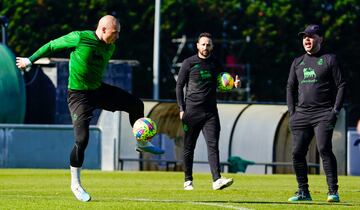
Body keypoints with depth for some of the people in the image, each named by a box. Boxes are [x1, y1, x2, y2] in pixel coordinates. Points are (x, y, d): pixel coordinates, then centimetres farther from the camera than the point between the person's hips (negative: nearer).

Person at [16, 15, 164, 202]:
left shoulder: (110, 48, 2)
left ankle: (142, 144, 28)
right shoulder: (79, 38, -19)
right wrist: (30, 60, 2)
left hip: (98, 90, 7)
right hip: (79, 96, -7)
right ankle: (75, 183, 1)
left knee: (136, 105, 6)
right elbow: (52, 46, -8)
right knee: (82, 139, -15)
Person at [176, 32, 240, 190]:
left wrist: (234, 84, -5)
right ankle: (188, 180, 16)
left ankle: (217, 180, -20)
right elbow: (179, 86, 3)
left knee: (213, 145, -10)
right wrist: (182, 109, -5)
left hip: (210, 112, 2)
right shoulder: (188, 63, 1)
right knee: (189, 147, 5)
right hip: (192, 111, -2)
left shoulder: (215, 63, 10)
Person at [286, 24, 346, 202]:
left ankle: (333, 191, -16)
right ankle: (303, 191, 10)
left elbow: (341, 85, 0)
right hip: (302, 114, 5)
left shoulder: (329, 59, 3)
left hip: (324, 114, -5)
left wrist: (335, 110, -9)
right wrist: (292, 112, 9)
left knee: (324, 149, -19)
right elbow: (290, 87, 21)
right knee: (297, 152, -1)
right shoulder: (297, 62, 18)